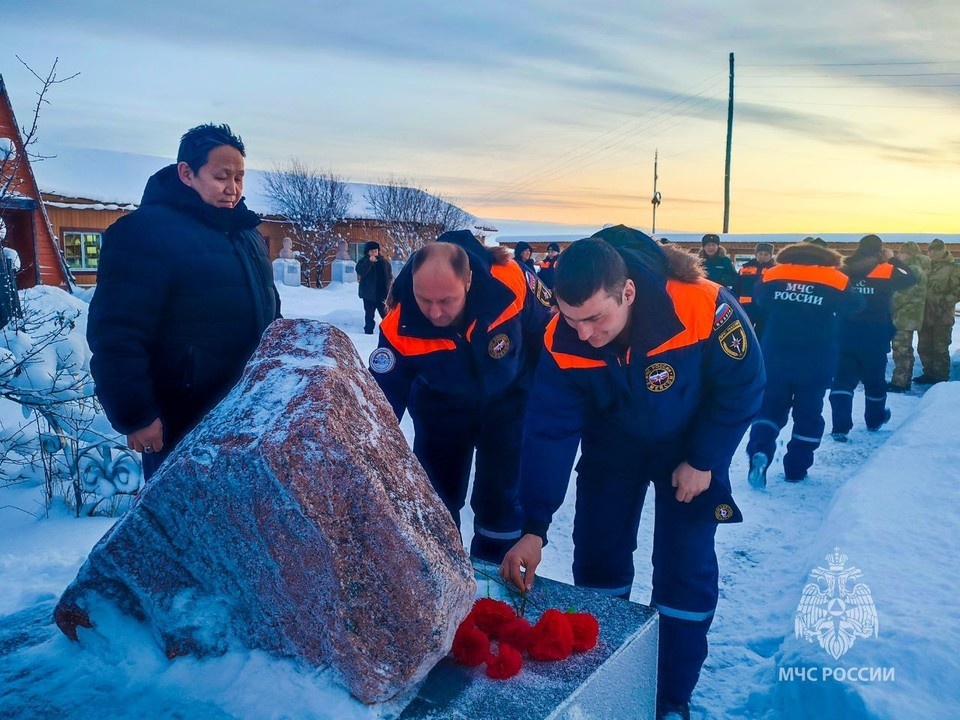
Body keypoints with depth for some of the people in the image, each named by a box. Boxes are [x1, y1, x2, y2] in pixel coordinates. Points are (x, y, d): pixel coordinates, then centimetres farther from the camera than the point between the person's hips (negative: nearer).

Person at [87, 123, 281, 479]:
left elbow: (268, 312, 21)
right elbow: (117, 335, -19)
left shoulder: (246, 234, 12)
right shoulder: (146, 231, -14)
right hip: (181, 426, -7)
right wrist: (135, 416, -19)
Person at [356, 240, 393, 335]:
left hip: (382, 293, 2)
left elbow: (390, 276, 10)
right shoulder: (363, 261, -1)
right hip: (369, 294, -2)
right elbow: (360, 271, -22)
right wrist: (369, 261, -29)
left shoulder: (384, 262, 6)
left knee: (386, 314, 6)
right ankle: (368, 332, 9)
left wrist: (388, 288, 1)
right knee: (369, 314, 3)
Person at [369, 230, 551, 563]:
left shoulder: (510, 282, -35)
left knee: (501, 501, 2)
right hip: (441, 407, 1)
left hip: (509, 402, -1)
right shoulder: (400, 326, -33)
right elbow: (383, 399, -24)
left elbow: (550, 334, -14)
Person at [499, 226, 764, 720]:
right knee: (596, 560, 5)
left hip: (688, 446, -2)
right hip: (612, 446, 2)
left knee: (685, 572, -1)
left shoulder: (705, 309, -35)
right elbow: (549, 431, -25)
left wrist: (704, 460, -15)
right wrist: (534, 529, -28)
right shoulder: (562, 340, -28)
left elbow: (743, 386, -18)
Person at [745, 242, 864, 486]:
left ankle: (759, 451, -12)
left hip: (775, 359, 1)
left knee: (770, 408, 12)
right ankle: (796, 468, 14)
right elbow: (856, 306, 9)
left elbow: (758, 301, 14)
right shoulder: (836, 282, -2)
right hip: (816, 364, -1)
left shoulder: (772, 276, 0)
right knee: (808, 414, 12)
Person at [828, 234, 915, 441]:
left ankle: (840, 427, -10)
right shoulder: (887, 272, -7)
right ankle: (874, 419, 38)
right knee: (874, 379, 18)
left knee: (843, 379, 1)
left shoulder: (843, 270, -3)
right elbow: (911, 278, 10)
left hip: (846, 335, 1)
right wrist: (893, 259, 17)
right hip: (875, 337, -1)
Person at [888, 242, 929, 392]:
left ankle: (898, 382, -4)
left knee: (901, 351, -7)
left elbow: (903, 295, -22)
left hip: (905, 317, -10)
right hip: (908, 317, 10)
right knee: (906, 350, 15)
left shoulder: (913, 270, -16)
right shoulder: (916, 269, 16)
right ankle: (905, 380, 22)